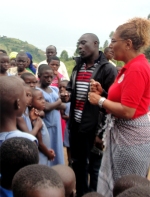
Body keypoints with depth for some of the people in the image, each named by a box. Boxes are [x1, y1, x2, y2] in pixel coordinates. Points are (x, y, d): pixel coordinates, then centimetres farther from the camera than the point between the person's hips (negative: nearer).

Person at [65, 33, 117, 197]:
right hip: (76, 124, 7)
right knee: (77, 162, 20)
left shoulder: (108, 69, -10)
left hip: (95, 126, -7)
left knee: (95, 166, 9)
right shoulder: (77, 67, 12)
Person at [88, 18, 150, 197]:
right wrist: (101, 93, 3)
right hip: (120, 133, 10)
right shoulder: (131, 67, 10)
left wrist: (100, 101, -13)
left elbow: (127, 111, -25)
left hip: (130, 137, -10)